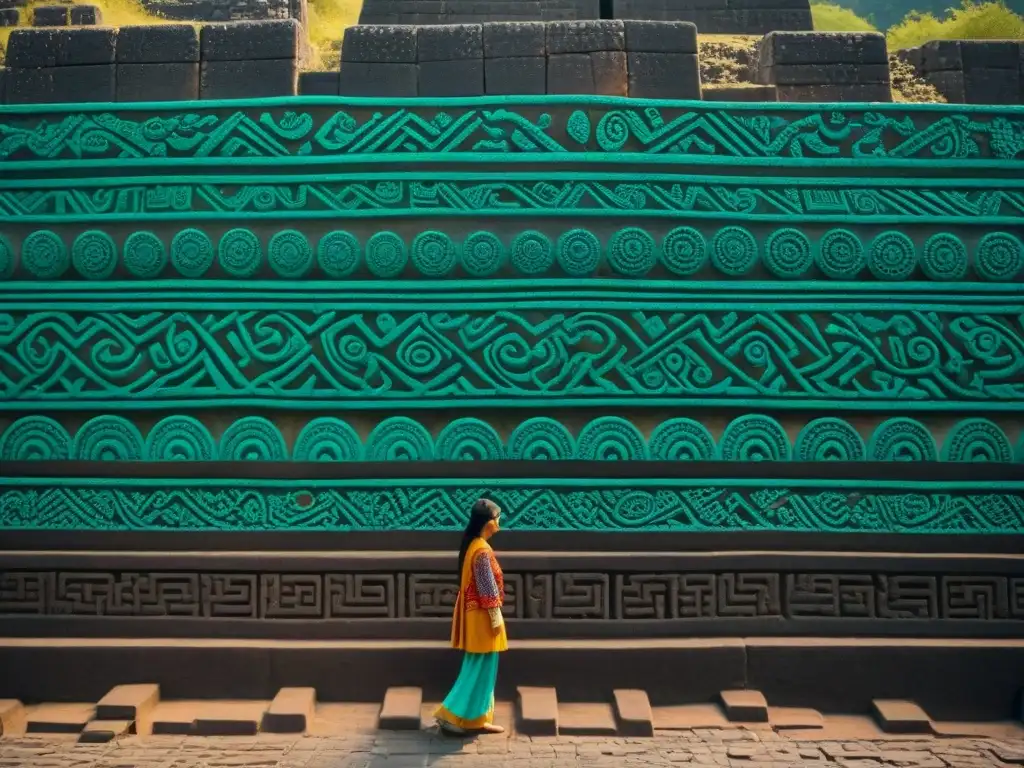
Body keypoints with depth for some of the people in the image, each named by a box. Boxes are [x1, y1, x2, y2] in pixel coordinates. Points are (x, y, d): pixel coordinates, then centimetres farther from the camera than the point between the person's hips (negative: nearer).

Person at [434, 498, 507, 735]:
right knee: (480, 670, -1)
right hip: (482, 616, -10)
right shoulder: (482, 550, -21)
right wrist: (496, 617, -15)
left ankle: (477, 718, 20)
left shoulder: (472, 544, 9)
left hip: (475, 613, 10)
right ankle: (451, 715, 3)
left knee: (479, 669, 15)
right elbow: (487, 589, -20)